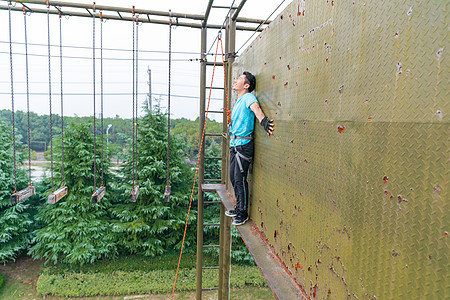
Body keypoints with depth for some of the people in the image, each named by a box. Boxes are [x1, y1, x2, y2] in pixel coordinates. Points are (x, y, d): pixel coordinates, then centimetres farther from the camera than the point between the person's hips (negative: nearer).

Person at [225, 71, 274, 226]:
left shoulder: (248, 97, -9)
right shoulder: (238, 101, 20)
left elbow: (255, 107, -31)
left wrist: (263, 120, -49)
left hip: (243, 145, -9)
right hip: (234, 144, 9)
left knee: (240, 179, -6)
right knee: (233, 178, 14)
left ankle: (243, 213, 6)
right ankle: (238, 208, 27)